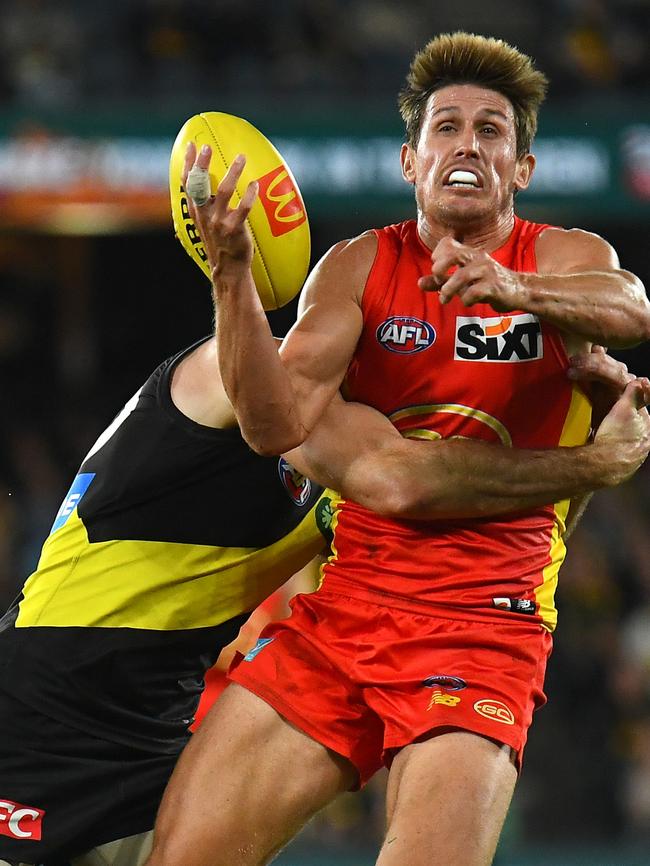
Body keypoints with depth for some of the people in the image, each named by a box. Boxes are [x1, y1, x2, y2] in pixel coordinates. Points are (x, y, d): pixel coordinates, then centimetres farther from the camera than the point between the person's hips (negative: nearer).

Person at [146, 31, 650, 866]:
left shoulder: (571, 259, 4)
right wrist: (230, 272, -21)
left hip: (482, 627, -2)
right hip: (339, 604, 3)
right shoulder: (359, 266, 8)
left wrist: (517, 290, -41)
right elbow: (278, 425, -7)